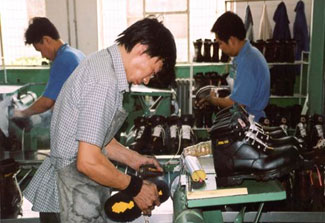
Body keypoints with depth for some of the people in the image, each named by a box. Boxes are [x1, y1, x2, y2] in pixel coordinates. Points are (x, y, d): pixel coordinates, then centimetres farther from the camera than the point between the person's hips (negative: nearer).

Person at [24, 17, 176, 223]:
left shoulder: (103, 60, 6)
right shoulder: (104, 82, -25)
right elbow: (88, 161, -26)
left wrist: (133, 159, 10)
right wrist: (136, 188, -14)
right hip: (77, 196, -9)